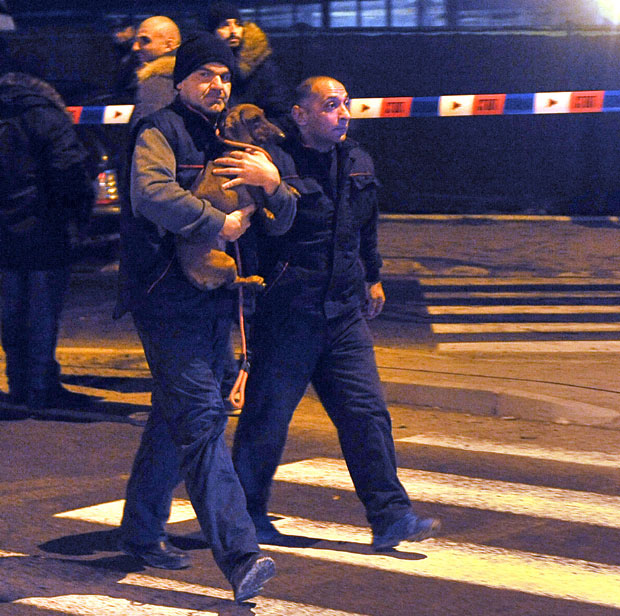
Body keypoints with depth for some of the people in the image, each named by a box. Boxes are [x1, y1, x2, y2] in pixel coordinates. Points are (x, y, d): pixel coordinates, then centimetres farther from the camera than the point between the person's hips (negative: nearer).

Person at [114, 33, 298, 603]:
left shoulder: (232, 143, 18)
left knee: (177, 418, 16)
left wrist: (273, 184, -9)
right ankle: (239, 555, -24)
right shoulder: (161, 133, -5)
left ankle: (141, 532, 31)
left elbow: (281, 223, 13)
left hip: (215, 299, 8)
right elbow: (151, 193, -26)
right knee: (202, 416, -15)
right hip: (167, 296, -8)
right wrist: (217, 224, -20)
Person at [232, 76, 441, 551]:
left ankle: (391, 516, 2)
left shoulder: (358, 163, 12)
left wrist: (372, 276, 33)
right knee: (266, 418, 3)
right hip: (287, 315, -6)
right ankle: (248, 514, 19)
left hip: (345, 314, 6)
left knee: (367, 412, 0)